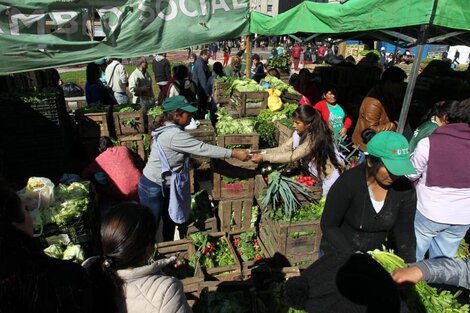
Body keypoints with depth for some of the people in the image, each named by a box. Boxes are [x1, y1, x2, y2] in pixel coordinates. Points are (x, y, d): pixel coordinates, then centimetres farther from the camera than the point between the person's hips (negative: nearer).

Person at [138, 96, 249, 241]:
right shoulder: (174, 135, -29)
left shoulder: (169, 130, 3)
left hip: (165, 185, 10)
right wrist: (234, 153, -26)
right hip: (153, 187, -10)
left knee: (170, 221, 22)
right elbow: (203, 148, -30)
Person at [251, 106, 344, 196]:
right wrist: (262, 153, -22)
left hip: (331, 176, -7)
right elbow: (283, 149, -9)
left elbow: (293, 156, -32)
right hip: (320, 174, 7)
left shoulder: (315, 138, -31)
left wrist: (264, 157, -32)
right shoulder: (300, 133, -6)